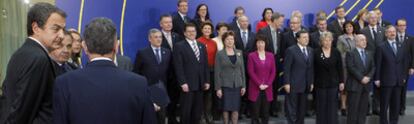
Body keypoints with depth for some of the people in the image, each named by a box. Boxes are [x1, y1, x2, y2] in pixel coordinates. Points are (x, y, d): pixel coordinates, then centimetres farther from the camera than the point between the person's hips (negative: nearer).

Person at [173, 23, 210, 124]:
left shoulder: (202, 46, 15)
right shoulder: (179, 46, -3)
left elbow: (205, 65, 14)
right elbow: (178, 67, -10)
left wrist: (207, 81, 7)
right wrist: (183, 83, -17)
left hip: (200, 84, 5)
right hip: (187, 84, -5)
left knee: (198, 111, 10)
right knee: (186, 111, 2)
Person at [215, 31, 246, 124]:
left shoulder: (239, 52, 7)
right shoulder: (220, 54, -2)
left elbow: (242, 70, 9)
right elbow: (217, 72, -5)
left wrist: (243, 85, 4)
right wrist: (218, 88, -9)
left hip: (237, 85, 3)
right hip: (225, 85, -2)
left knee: (236, 108, 4)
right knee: (226, 108, 3)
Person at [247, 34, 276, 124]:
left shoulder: (270, 55, 9)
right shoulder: (251, 55, -1)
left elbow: (273, 71, 5)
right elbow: (251, 72, -6)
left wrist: (267, 84, -6)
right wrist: (259, 84, -12)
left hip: (267, 88, 3)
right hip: (255, 88, -3)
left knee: (266, 112, 6)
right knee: (255, 112, 0)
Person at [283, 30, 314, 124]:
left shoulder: (310, 50, 11)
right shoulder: (291, 50, -8)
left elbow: (311, 68, 13)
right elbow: (287, 68, -10)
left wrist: (311, 82, 10)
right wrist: (287, 83, -14)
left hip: (306, 85, 6)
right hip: (293, 84, -6)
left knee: (302, 108, 12)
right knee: (292, 108, 1)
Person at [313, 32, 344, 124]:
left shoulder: (336, 52, 1)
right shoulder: (316, 52, -3)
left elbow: (340, 68, 4)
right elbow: (313, 69, -2)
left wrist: (341, 82, 2)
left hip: (333, 83, 1)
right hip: (320, 83, -1)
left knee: (332, 106, 4)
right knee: (321, 106, 6)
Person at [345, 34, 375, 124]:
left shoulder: (370, 54, 16)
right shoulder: (350, 53, -3)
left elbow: (373, 67, 9)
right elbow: (351, 68, -13)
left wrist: (368, 77, -8)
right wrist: (361, 78, -16)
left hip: (366, 84, 6)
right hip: (354, 85, -5)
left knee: (363, 108, 8)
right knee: (353, 108, -2)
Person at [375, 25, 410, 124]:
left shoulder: (402, 46, 10)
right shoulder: (381, 47, -4)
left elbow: (405, 62, 12)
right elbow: (378, 65, -6)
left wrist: (404, 76, 6)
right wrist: (377, 79, -9)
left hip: (399, 80, 4)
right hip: (386, 80, -4)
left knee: (396, 104, 10)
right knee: (384, 104, 3)